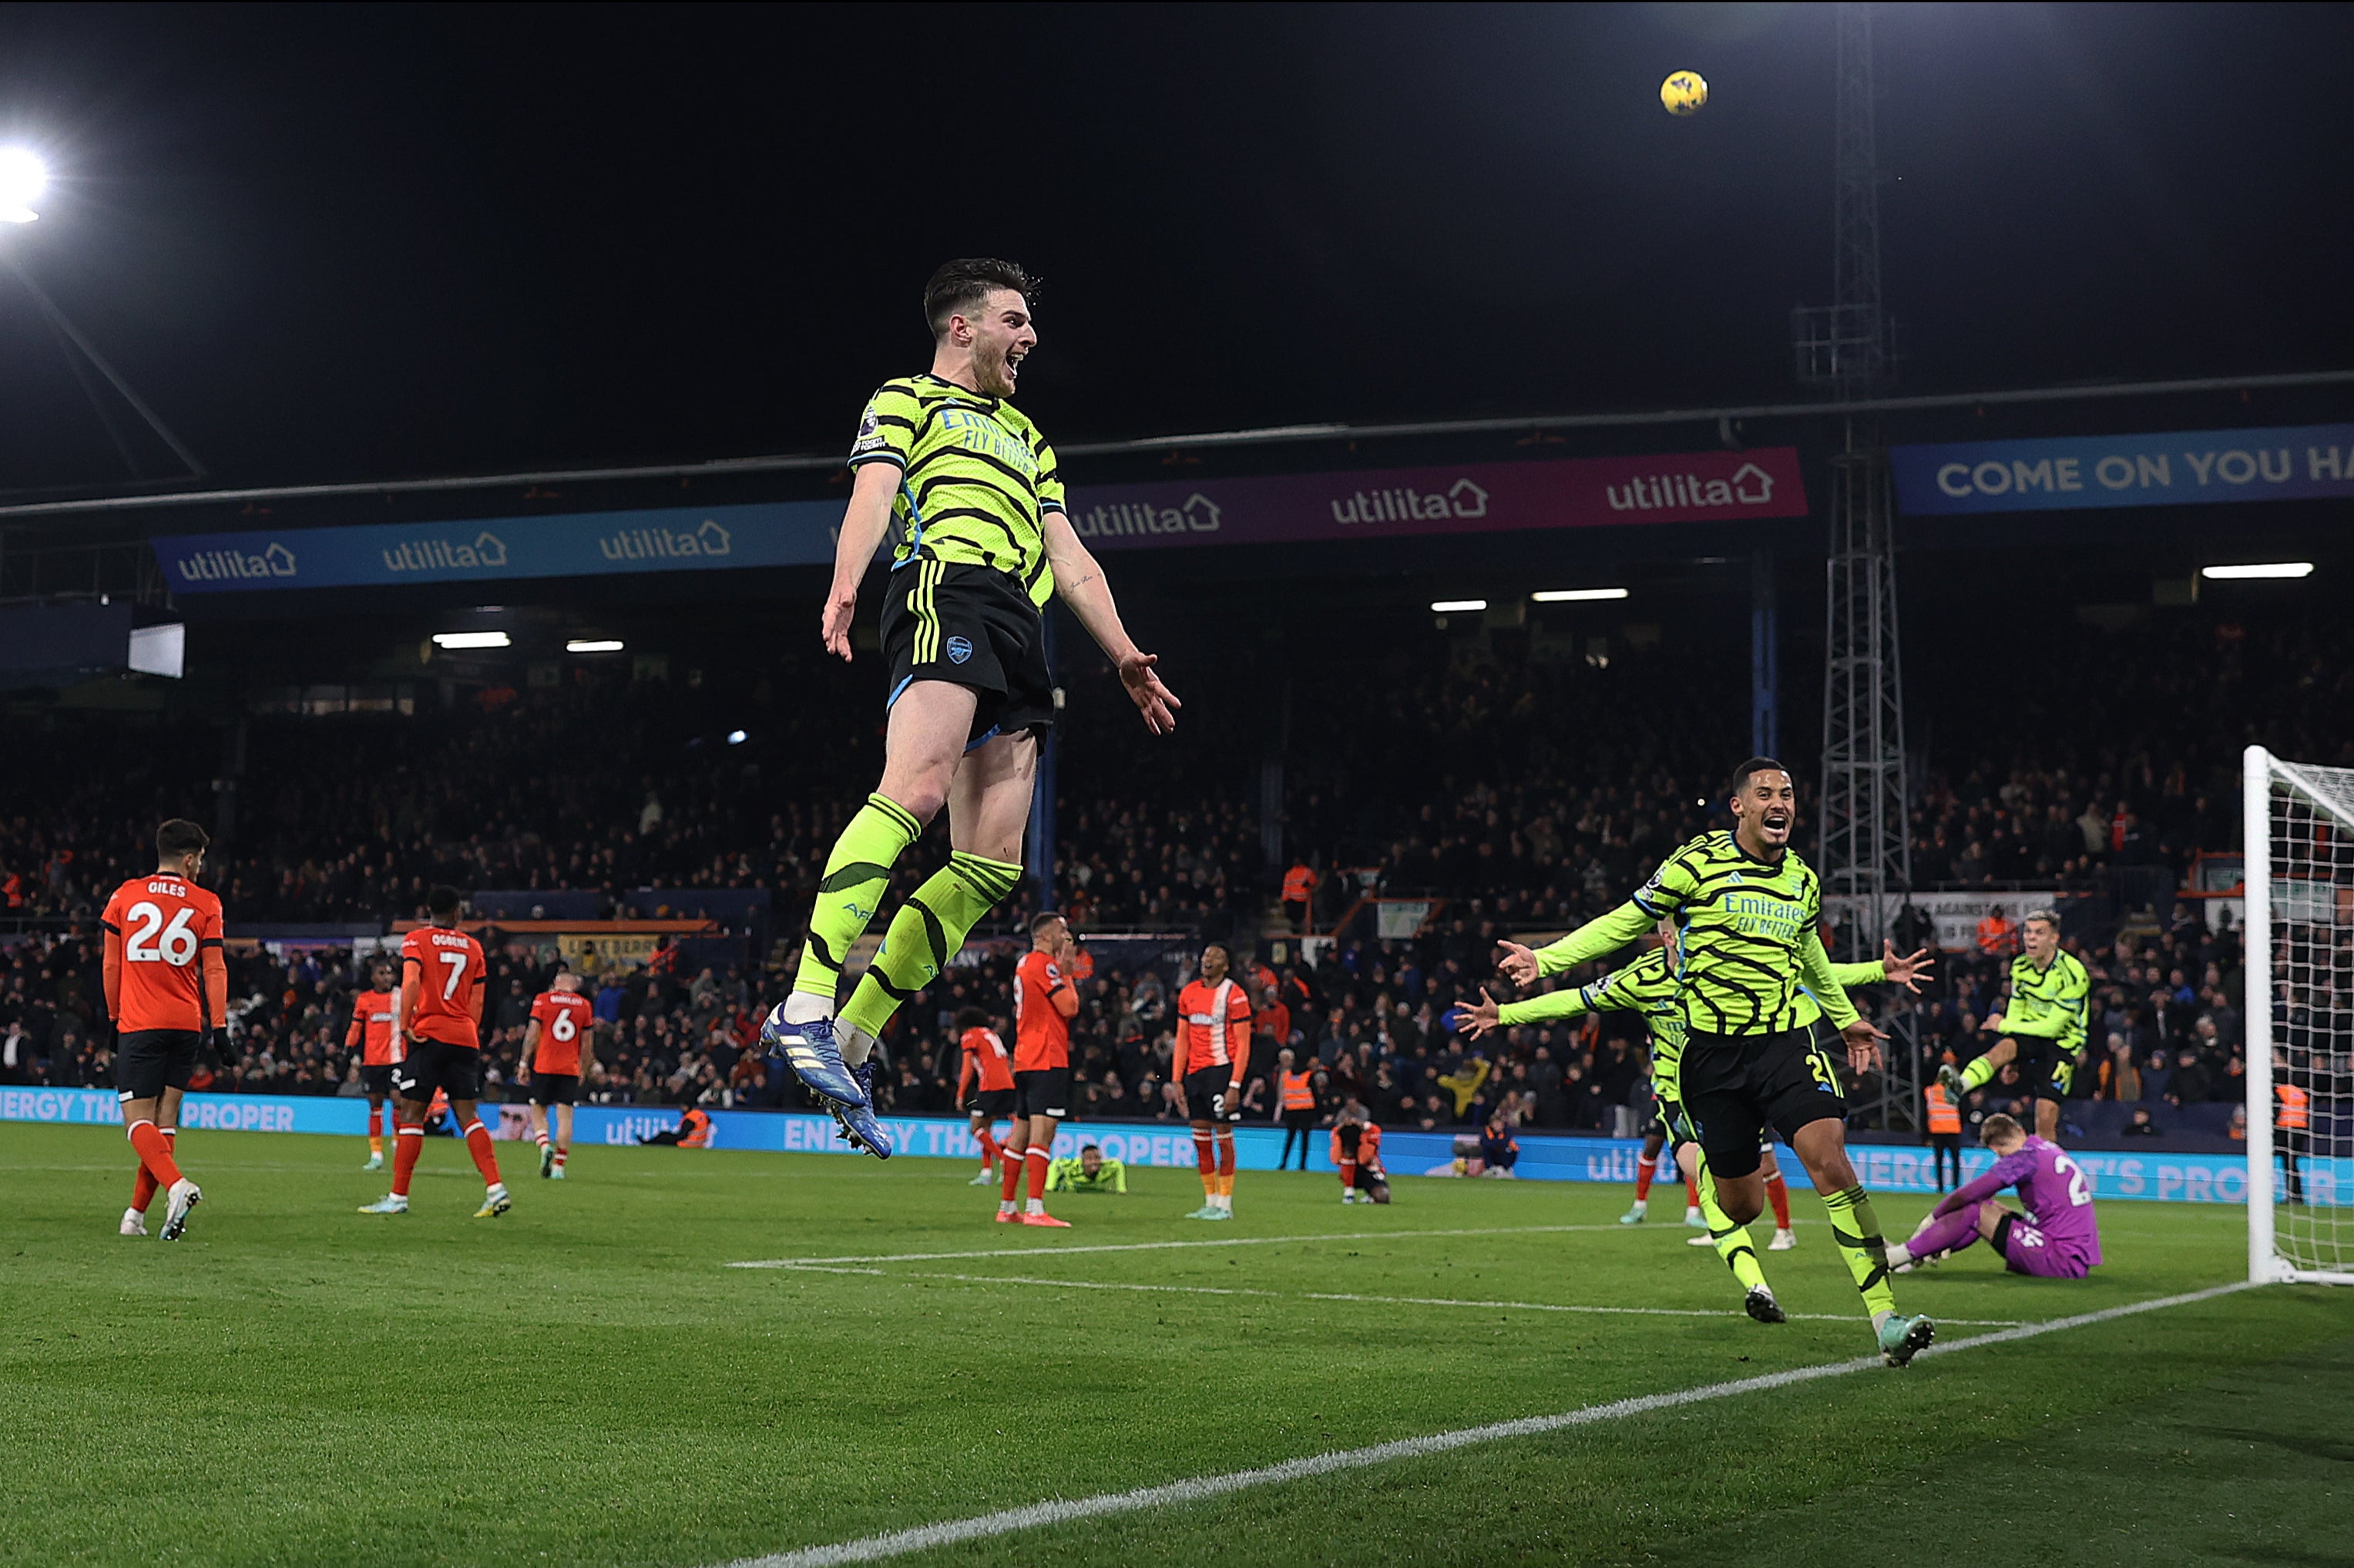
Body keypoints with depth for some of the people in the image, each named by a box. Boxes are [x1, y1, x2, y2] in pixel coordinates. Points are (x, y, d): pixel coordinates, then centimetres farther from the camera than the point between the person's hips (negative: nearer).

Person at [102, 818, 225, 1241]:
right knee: (166, 1118, 8)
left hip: (138, 1026, -2)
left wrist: (115, 1016, 18)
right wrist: (216, 1024, 3)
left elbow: (110, 965, 8)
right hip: (187, 1023, 2)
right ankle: (137, 1213, 8)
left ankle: (176, 1185, -27)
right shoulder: (206, 903, 2)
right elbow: (215, 969, 0)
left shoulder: (125, 896, 3)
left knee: (137, 1119, -3)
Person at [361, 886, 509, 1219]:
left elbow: (411, 982, -16)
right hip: (465, 1037, 4)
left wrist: (405, 1026, -13)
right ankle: (496, 1189, -7)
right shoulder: (472, 947, 13)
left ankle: (398, 1197, 1)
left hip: (429, 1034, -4)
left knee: (410, 1113, 0)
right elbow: (476, 1001, 11)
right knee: (466, 1114, 5)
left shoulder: (416, 940, 1)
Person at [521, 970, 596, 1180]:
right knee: (565, 1117, 0)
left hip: (544, 1067, -1)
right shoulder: (584, 1005, 7)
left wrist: (524, 1062, 2)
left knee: (538, 1112, 10)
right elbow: (587, 1043, 11)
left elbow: (532, 1032, -3)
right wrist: (583, 1068, 21)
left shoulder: (542, 1000, 1)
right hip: (571, 1068, 1)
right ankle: (559, 1165, -4)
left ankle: (545, 1146, -15)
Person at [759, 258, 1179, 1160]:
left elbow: (1070, 559, 33)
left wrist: (1123, 656, 20)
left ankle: (852, 1041, -4)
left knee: (992, 862, -6)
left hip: (1018, 632, 7)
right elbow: (872, 496, -3)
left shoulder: (1026, 440, 37)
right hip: (947, 592, -7)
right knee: (917, 787, -30)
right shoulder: (907, 400, 16)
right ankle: (805, 1010, -36)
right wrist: (846, 585, -22)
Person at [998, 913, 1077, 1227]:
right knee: (1042, 1132, -14)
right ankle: (1035, 1210, -21)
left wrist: (1062, 967, 16)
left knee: (1021, 1132, 12)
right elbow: (1070, 1007, -14)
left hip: (1025, 1059, 10)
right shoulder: (1045, 964, -10)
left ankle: (1006, 1208, 16)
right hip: (1047, 1060, -10)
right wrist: (1066, 974, 1)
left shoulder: (1025, 963, 19)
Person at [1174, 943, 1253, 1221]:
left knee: (1223, 1134, -4)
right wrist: (1176, 1080, 9)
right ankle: (1210, 1202, 14)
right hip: (1194, 1071, 6)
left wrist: (1235, 1085, -16)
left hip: (1222, 1070, -6)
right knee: (1200, 1139, 7)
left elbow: (1243, 1044, -9)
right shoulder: (1188, 993, 12)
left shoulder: (1234, 994, -6)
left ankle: (1225, 1205, 1)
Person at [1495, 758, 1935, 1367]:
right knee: (1741, 1205, 2)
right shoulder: (1696, 864, -3)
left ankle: (1885, 1320, -22)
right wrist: (1544, 959, -4)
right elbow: (1625, 922, 4)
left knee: (1828, 1159, -21)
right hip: (1713, 1050, -2)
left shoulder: (1803, 880, 10)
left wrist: (1846, 1019, 42)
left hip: (1787, 1042, 2)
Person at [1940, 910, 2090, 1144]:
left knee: (2046, 1118, -15)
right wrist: (2006, 1025, -14)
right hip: (2031, 1033, 3)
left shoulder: (2072, 974, -18)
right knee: (2004, 1047, -32)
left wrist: (2004, 1025, -16)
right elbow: (2015, 1014, 9)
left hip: (2063, 1040, -3)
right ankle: (1960, 1085, -59)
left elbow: (2052, 1027, -20)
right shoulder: (2020, 966, 1)